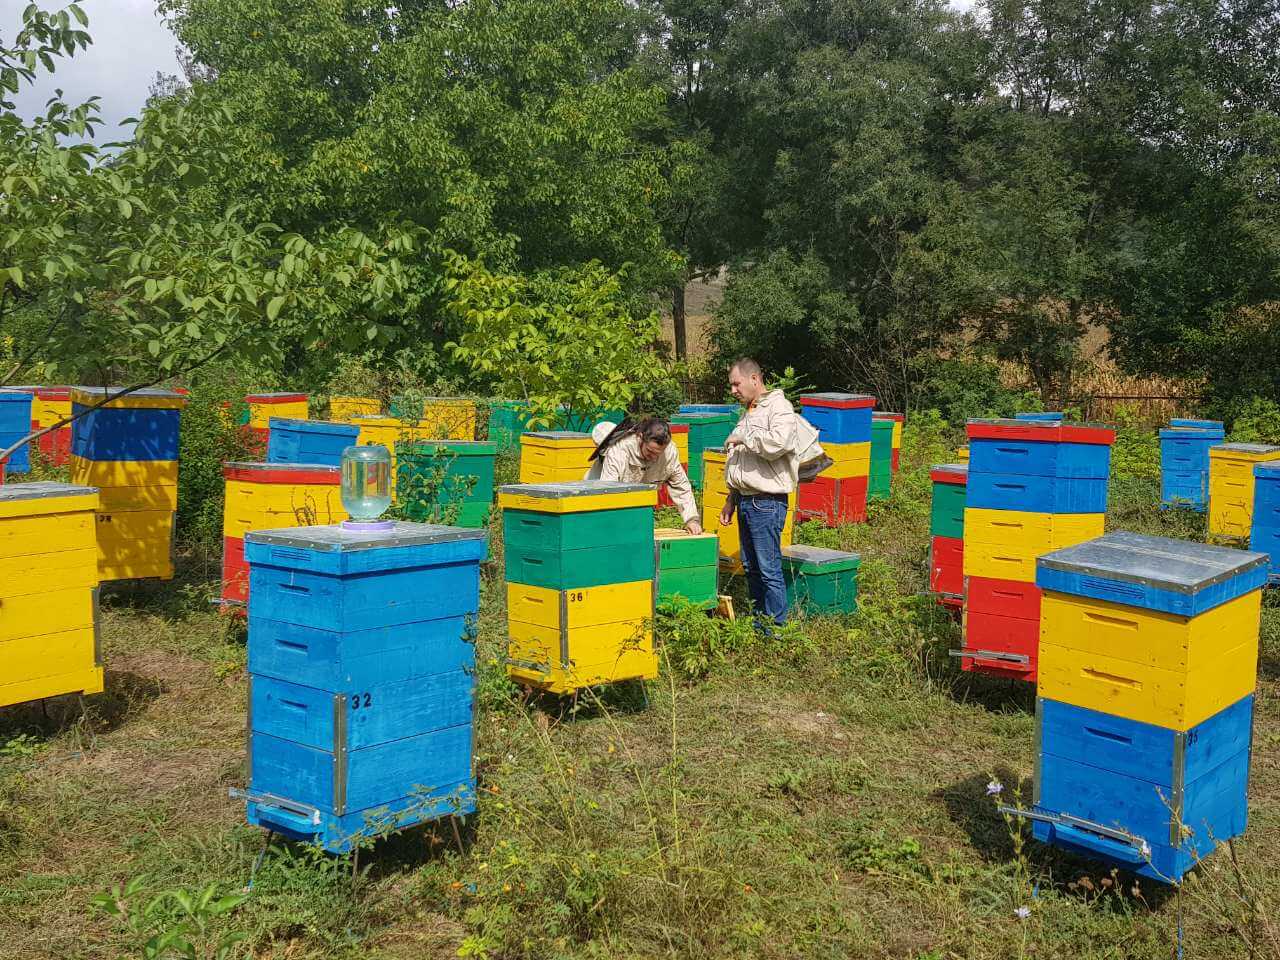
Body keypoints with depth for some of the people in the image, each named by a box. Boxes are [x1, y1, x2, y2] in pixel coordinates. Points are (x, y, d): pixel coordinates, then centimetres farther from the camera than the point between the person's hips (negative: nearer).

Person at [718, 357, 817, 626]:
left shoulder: (779, 407, -10)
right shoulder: (749, 413, 19)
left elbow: (777, 442, -31)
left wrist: (743, 437, -18)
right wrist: (732, 500, 23)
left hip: (767, 502, -9)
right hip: (746, 500, 9)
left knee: (769, 568, -7)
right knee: (750, 566, 14)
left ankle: (777, 625, 0)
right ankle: (758, 620, 24)